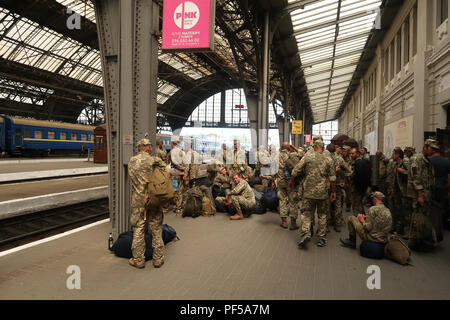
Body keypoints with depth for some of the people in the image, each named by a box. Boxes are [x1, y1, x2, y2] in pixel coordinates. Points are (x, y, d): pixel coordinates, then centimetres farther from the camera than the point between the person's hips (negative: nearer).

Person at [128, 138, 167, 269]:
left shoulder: (131, 162, 0)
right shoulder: (155, 161, -6)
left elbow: (132, 178, 7)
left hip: (138, 201, 1)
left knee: (138, 231, 10)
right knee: (156, 230, 10)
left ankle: (138, 260, 18)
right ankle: (158, 259, 18)